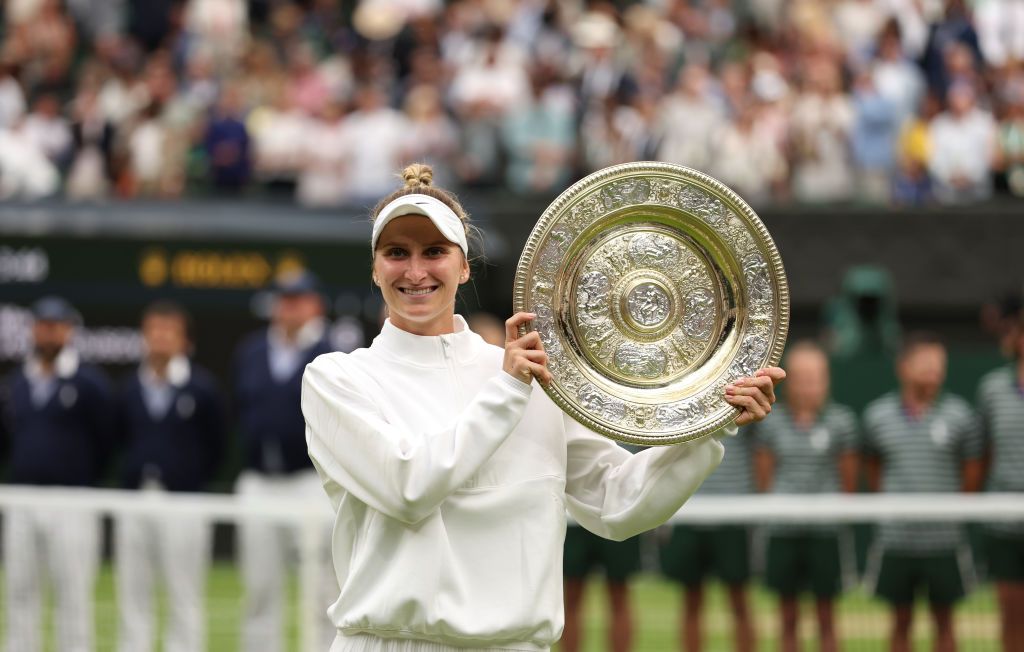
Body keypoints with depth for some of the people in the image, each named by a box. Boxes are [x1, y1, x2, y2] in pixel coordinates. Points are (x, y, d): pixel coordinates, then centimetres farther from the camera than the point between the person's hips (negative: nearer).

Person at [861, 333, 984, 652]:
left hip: (943, 539, -1)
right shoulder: (878, 415, 2)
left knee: (943, 620, 6)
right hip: (896, 538, 1)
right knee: (901, 621, 8)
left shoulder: (958, 415, -3)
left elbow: (972, 471, 4)